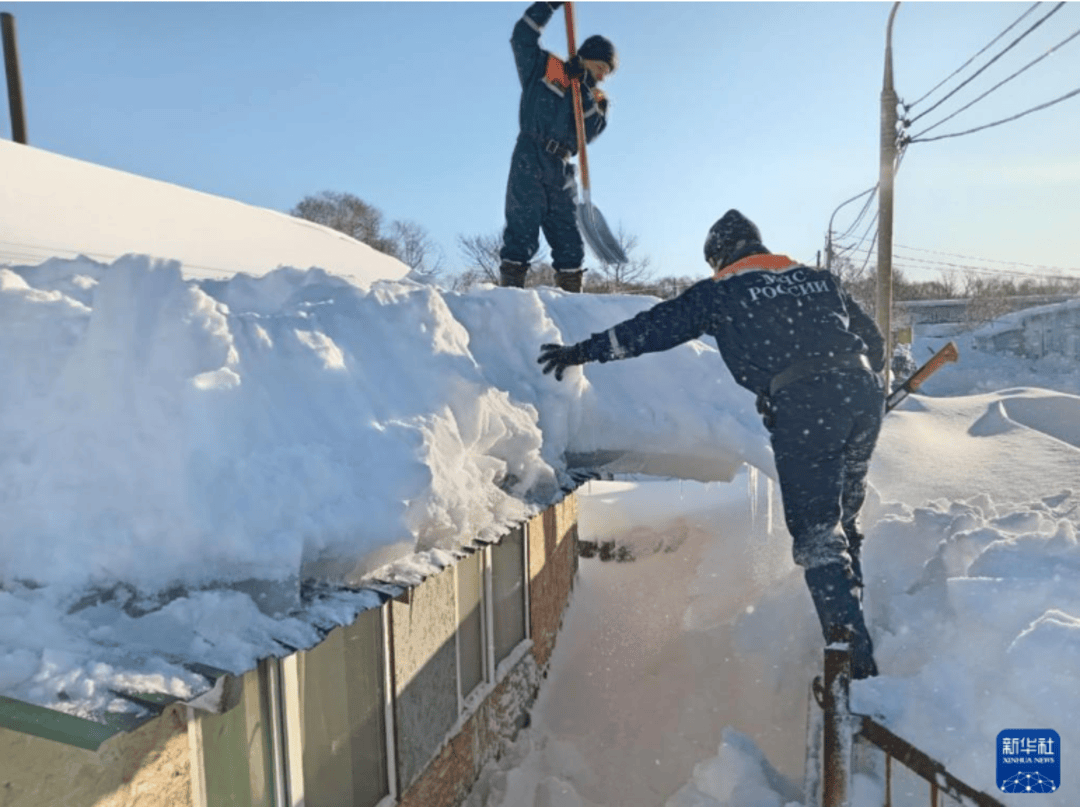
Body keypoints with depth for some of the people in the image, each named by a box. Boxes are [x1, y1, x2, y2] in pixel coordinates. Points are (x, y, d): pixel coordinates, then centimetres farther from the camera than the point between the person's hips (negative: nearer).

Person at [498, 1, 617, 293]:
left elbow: (588, 133, 3)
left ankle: (570, 295, 7)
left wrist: (586, 91, -5)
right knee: (522, 231, -14)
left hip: (561, 172, 5)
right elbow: (523, 36, 4)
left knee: (570, 243, 2)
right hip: (529, 161, -5)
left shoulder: (594, 99, 20)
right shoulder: (544, 68, 11)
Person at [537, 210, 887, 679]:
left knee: (817, 533, 0)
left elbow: (654, 328, 6)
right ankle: (849, 621, 30)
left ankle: (855, 658, -3)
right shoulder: (819, 279, 23)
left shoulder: (720, 292, 7)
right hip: (863, 394, 7)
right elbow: (873, 340, 24)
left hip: (802, 411, -7)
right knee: (842, 518, 20)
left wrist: (583, 351, 13)